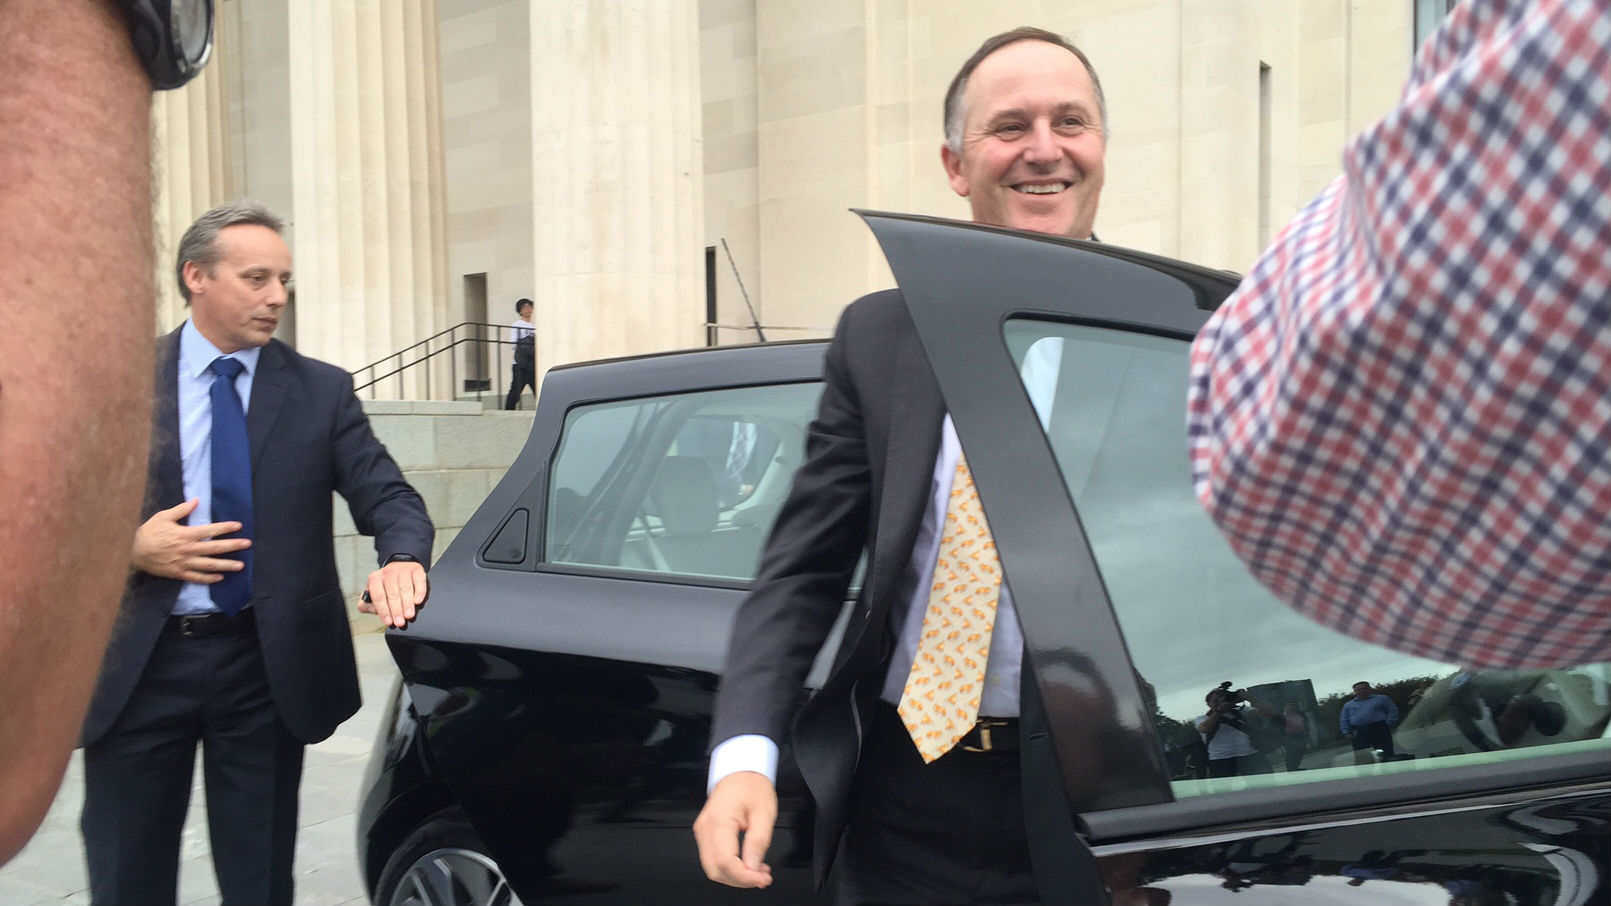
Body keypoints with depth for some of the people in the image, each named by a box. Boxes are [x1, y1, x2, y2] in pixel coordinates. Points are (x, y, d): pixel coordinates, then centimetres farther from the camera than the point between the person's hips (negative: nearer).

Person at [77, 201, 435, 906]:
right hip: (136, 663, 0)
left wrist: (402, 558, -27)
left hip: (266, 668, 0)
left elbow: (389, 497, -6)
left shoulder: (321, 391, 3)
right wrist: (131, 548, -15)